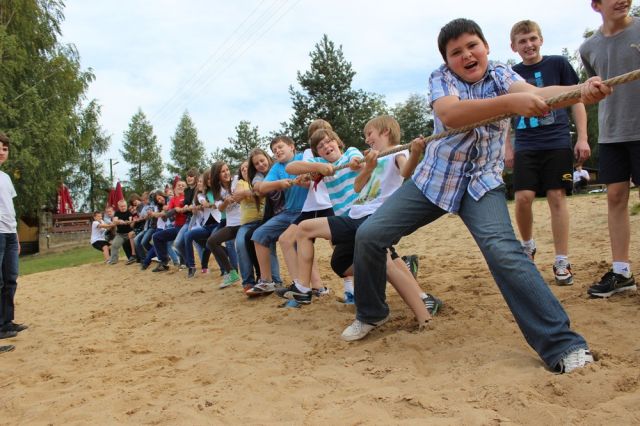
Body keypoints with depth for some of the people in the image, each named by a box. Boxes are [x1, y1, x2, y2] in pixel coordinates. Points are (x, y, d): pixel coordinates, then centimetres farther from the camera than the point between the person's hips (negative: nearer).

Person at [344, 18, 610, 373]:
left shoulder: (500, 75, -2)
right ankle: (371, 314, 17)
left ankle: (561, 344, -15)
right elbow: (450, 114, -30)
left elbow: (536, 95, -24)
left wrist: (582, 90, -45)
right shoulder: (440, 78, -7)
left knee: (504, 252, -26)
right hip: (433, 179, 1)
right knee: (369, 235, -7)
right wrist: (511, 102, -44)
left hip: (482, 184, -1)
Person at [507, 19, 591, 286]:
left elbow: (577, 101, 6)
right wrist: (507, 147, 8)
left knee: (557, 197, -5)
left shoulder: (558, 64, 4)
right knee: (523, 197, -10)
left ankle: (562, 262, 3)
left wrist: (582, 138, -2)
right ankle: (528, 245, 17)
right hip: (526, 147, 2)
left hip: (558, 142, -1)